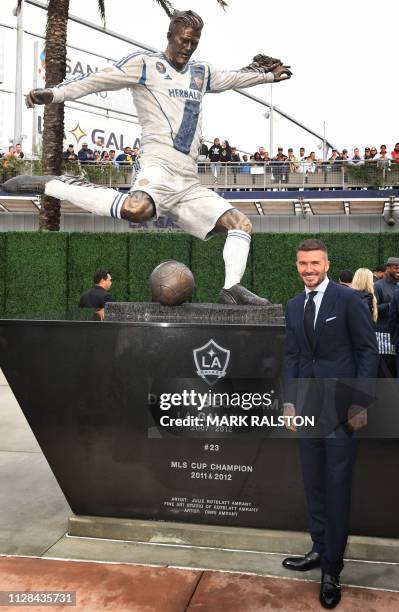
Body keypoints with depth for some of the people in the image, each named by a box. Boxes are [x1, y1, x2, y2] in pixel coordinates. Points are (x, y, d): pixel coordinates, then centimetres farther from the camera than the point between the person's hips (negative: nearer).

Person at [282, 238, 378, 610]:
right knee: (314, 485, 13)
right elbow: (292, 355, 12)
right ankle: (320, 549, 28)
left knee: (337, 487, 2)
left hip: (340, 408, -5)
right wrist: (289, 402, 4)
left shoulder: (348, 299, -6)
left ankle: (332, 569, 14)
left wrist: (360, 402, -11)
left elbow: (368, 350, -6)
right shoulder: (294, 306, 11)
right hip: (307, 408, 5)